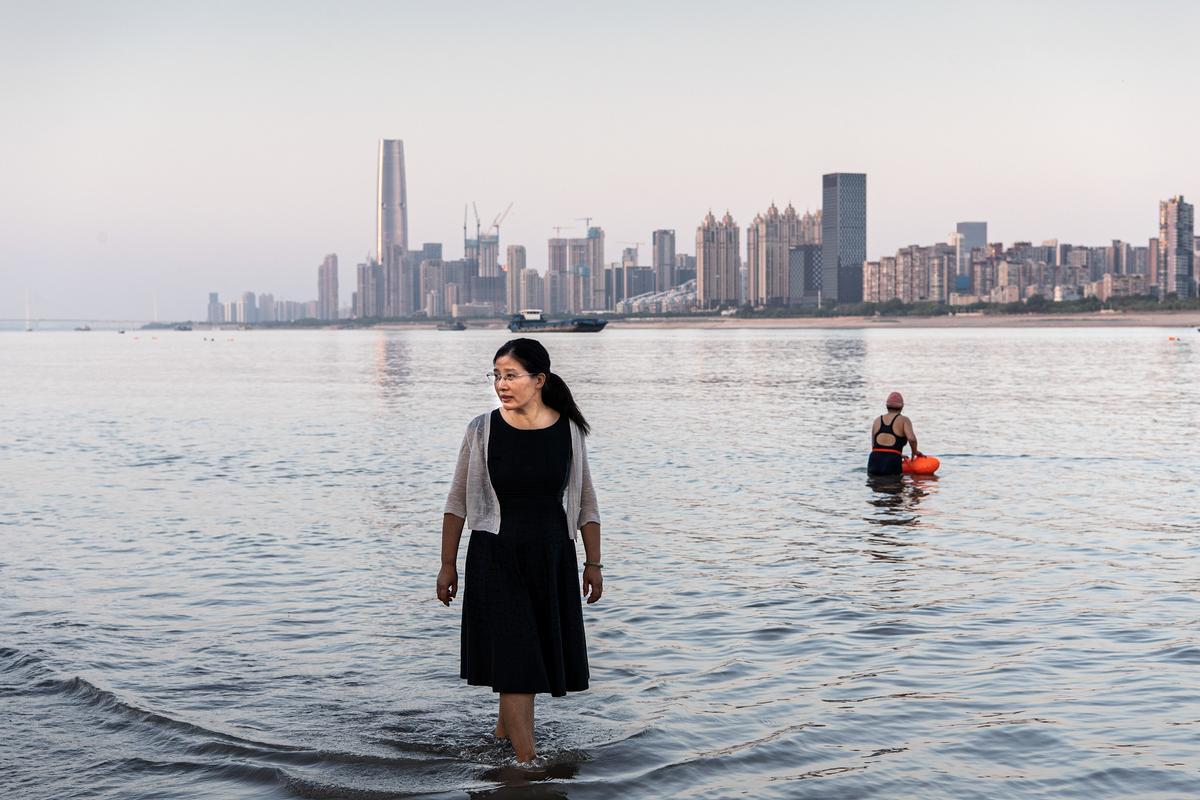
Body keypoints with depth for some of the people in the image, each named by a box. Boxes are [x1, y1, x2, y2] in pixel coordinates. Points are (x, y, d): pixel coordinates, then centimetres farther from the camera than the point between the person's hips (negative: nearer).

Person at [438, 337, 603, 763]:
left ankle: (505, 727, 37)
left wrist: (593, 563, 6)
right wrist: (447, 565, 1)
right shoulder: (482, 430, -5)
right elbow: (457, 502, 1)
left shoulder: (568, 430, -1)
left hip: (552, 557, 3)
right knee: (514, 655, -7)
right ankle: (527, 758, -4)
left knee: (535, 651, 13)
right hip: (495, 556, -2)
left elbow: (585, 504, 7)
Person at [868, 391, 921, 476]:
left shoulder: (877, 421, 18)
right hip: (892, 466, -4)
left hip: (874, 463, 4)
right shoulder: (904, 420, 5)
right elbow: (911, 439, -11)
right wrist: (915, 451, 10)